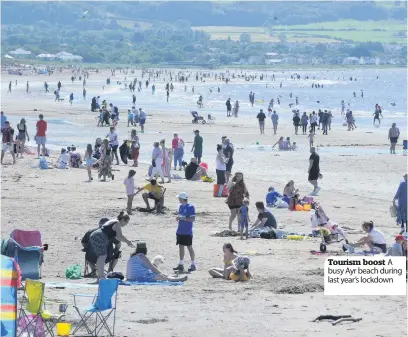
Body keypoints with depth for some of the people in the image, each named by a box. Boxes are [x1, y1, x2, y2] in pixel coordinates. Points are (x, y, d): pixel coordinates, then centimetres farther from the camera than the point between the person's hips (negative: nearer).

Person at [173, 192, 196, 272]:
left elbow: (193, 219, -15)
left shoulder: (190, 207, -13)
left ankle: (193, 265, 5)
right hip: (180, 231, 8)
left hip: (187, 232, -8)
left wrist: (183, 218, -22)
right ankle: (181, 264, 16)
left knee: (189, 247, -2)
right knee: (181, 246, 10)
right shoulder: (181, 206, 11)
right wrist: (178, 218, 0)